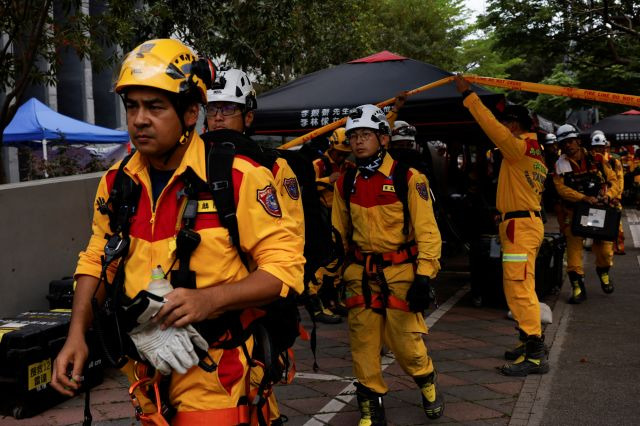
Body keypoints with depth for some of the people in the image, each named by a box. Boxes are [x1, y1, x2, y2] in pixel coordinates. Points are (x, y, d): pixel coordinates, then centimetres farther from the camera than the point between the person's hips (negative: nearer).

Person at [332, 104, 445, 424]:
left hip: (401, 272, -3)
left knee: (406, 343, 0)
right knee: (363, 344, 4)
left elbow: (427, 230, -8)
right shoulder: (345, 184, 6)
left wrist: (424, 276, -14)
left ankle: (428, 385, 31)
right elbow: (338, 234, 15)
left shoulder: (408, 178, -7)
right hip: (361, 274, 4)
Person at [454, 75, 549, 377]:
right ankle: (532, 342, 26)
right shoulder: (535, 152, 17)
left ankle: (536, 356, -11)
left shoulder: (520, 147, -14)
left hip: (520, 225, -10)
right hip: (529, 221, 10)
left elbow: (490, 124, -17)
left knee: (518, 288, -11)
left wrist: (468, 95, -10)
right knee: (522, 287, 17)